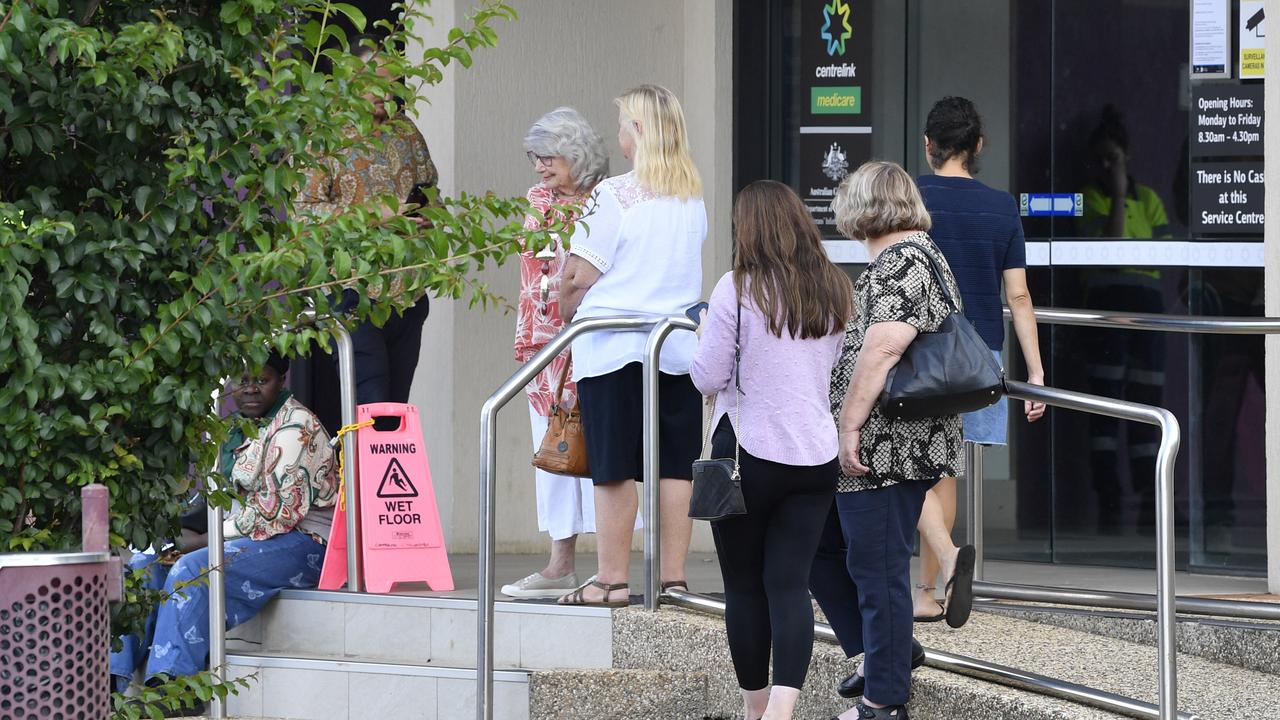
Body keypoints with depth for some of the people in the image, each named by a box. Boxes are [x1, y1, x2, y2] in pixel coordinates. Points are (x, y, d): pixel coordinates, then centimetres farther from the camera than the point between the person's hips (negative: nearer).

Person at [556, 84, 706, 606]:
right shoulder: (693, 197, 8)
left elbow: (578, 275, -9)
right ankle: (673, 577, 7)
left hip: (614, 343, -5)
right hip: (679, 343, 5)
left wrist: (567, 310, 9)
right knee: (675, 465, 6)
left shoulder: (615, 195, -11)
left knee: (614, 467, -1)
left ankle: (612, 579, 1)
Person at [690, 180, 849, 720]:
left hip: (747, 452, -4)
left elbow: (708, 378, -9)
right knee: (791, 582, 1)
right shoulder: (834, 290, 3)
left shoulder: (737, 290, -12)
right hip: (817, 454, 4)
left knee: (744, 586, 10)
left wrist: (705, 339, 9)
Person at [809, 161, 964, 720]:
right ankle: (888, 650, 27)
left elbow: (881, 348, -28)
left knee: (878, 570, -2)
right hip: (894, 449, 11)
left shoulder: (901, 264, -16)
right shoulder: (919, 256, 18)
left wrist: (849, 425, -24)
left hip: (881, 453, -11)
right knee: (819, 544, 19)